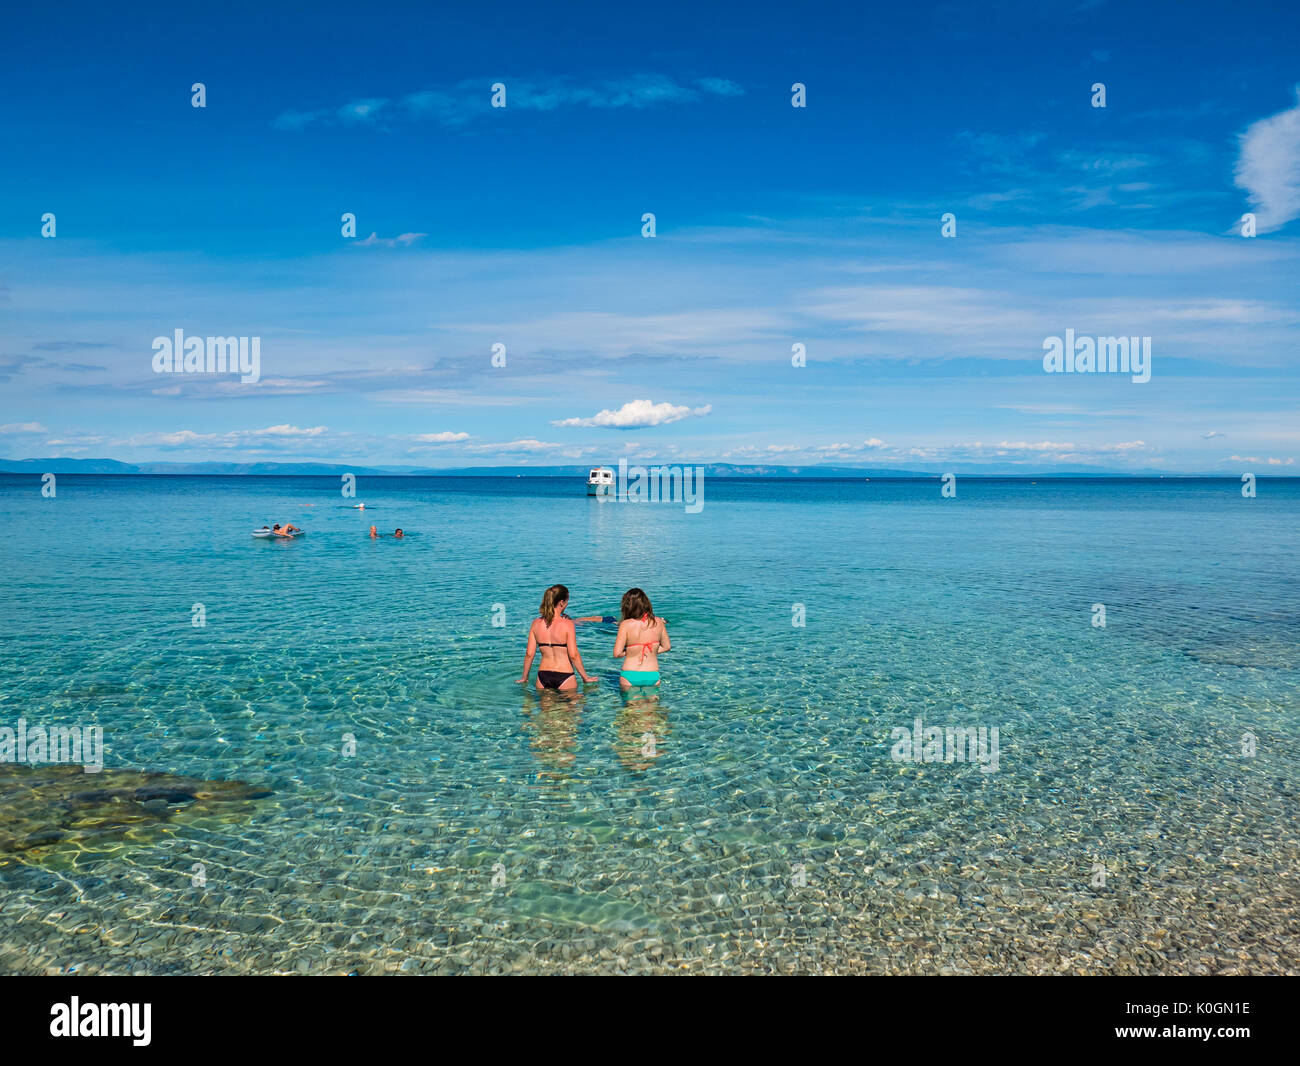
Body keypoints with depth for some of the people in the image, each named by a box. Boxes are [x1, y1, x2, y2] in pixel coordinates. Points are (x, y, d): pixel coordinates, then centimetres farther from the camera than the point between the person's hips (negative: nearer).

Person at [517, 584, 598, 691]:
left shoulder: (536, 623, 0)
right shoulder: (567, 624, -12)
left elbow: (529, 654, 3)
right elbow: (573, 655, -12)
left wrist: (524, 677, 15)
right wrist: (585, 677, 0)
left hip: (543, 675, 4)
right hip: (564, 676, -4)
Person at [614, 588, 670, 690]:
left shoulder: (626, 625, -12)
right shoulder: (658, 622, -1)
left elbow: (617, 653, -12)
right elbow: (667, 647, 11)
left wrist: (627, 652, 7)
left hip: (630, 676, -2)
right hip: (653, 676, 2)